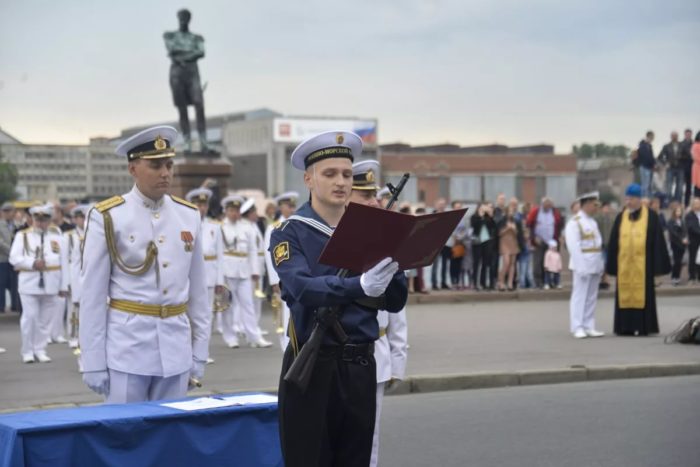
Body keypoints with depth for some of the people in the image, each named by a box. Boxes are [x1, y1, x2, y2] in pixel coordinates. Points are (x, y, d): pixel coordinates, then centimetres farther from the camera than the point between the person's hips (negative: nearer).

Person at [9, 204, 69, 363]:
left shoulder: (56, 234, 7)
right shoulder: (23, 235, 3)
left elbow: (63, 260, 6)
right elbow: (14, 258, -5)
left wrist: (64, 285, 3)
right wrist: (32, 263, -19)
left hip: (50, 283, 2)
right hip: (29, 283, -2)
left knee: (45, 319, 6)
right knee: (30, 317, -5)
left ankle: (40, 350, 16)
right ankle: (27, 351, 7)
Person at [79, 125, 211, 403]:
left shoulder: (189, 216, 7)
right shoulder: (107, 218, -5)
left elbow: (198, 290, 11)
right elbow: (93, 294, -4)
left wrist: (199, 354, 10)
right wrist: (93, 363, -5)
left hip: (176, 348, 4)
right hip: (126, 347, -4)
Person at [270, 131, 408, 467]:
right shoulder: (290, 234, -4)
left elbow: (395, 303, 6)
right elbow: (302, 288, -23)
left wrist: (391, 266, -15)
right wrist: (360, 285, -39)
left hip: (361, 365, 4)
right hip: (312, 365, -4)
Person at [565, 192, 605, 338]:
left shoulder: (593, 222, 16)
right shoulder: (575, 222, -9)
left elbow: (598, 244, 16)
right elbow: (573, 246, -15)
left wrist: (601, 265, 10)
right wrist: (581, 266, -19)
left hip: (595, 265, 8)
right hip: (583, 265, -8)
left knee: (591, 298, 10)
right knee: (579, 296, -5)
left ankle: (589, 327, 14)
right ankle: (577, 328, -2)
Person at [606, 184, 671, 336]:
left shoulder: (651, 216, 0)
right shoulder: (621, 217, 9)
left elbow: (657, 241, -2)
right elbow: (613, 243, 10)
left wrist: (658, 266, -6)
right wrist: (612, 265, 5)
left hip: (643, 264, -3)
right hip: (624, 264, 3)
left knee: (642, 294, -1)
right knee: (625, 294, 3)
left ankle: (643, 326, 5)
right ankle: (626, 327, 8)